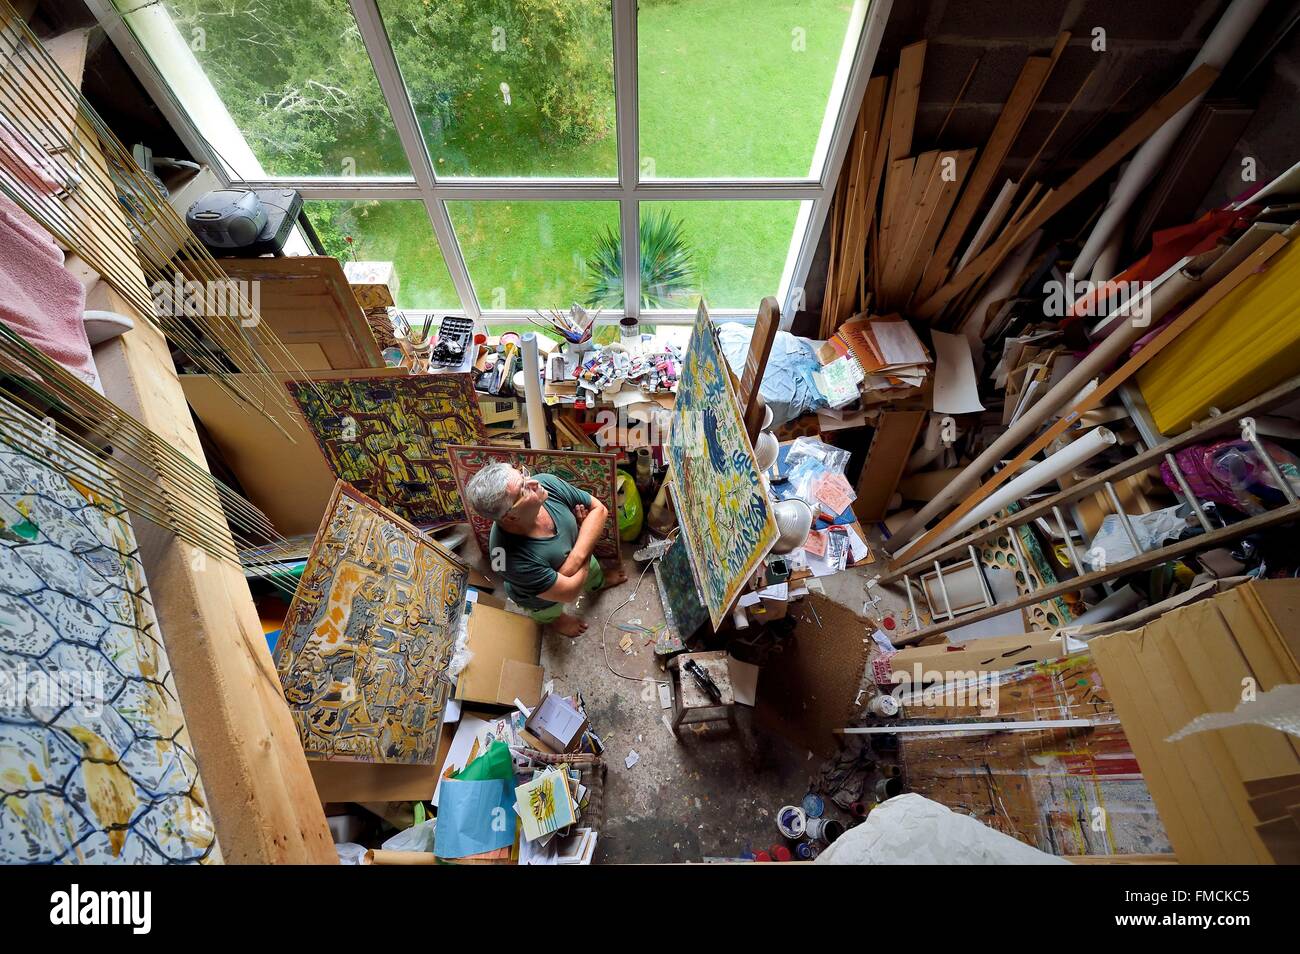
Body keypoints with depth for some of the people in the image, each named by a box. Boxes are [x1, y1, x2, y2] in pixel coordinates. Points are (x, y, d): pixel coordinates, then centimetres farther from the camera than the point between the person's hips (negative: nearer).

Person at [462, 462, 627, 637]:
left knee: (595, 577, 36)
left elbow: (599, 509, -23)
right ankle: (554, 619, 68)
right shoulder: (513, 558, -47)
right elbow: (570, 592, -34)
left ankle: (599, 582, 72)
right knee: (549, 614, 32)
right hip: (542, 596, -4)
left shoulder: (547, 482, -35)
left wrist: (578, 556, -35)